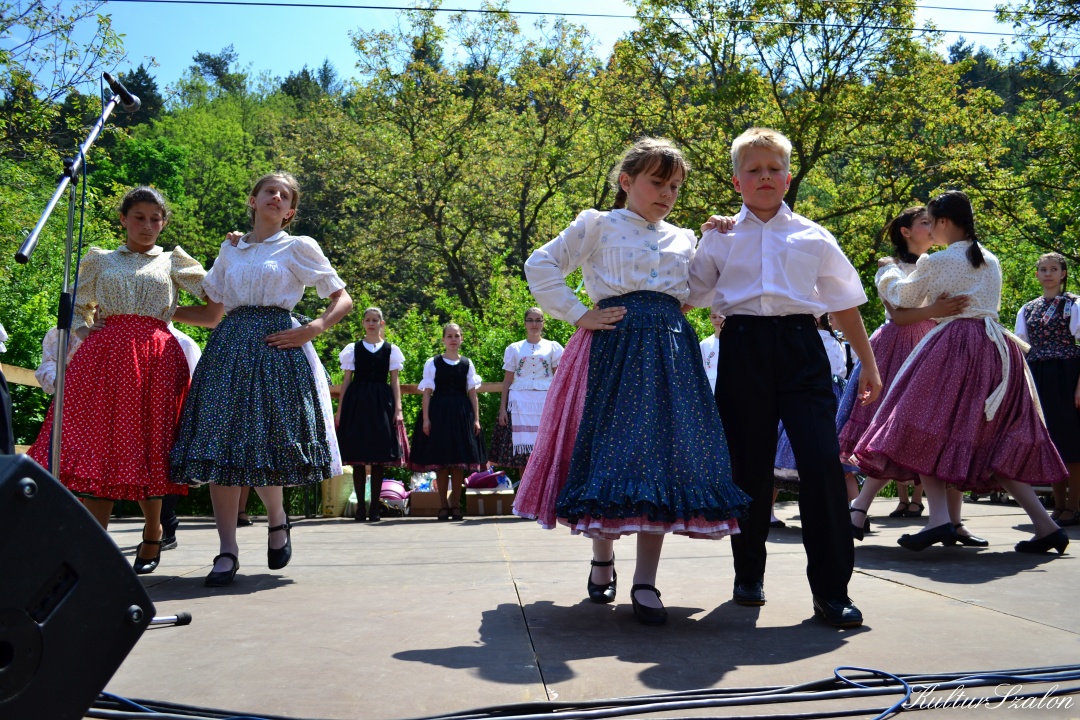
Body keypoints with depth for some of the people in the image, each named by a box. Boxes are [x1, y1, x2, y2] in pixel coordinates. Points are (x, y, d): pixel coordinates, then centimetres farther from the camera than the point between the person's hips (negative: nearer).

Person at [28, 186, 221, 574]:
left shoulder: (173, 262, 14)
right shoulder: (100, 261, 18)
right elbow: (75, 307, 20)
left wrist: (167, 310, 5)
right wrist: (83, 333, 4)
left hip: (155, 359, -1)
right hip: (104, 353, 1)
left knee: (148, 445, -1)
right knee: (99, 445, -8)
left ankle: (152, 533, 18)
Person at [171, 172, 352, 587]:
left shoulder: (300, 247, 7)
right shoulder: (230, 250, 19)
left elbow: (343, 300, 3)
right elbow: (210, 306, 27)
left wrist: (311, 331, -9)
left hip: (277, 347, -4)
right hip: (229, 346, 4)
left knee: (268, 439, -9)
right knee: (221, 442, -6)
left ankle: (277, 520, 21)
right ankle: (227, 550, -3)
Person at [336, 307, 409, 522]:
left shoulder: (391, 349, 9)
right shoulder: (353, 349, 9)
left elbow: (394, 381, 7)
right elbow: (347, 380, 9)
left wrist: (398, 409, -1)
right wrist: (340, 409, 4)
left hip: (381, 403, 0)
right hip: (357, 402, 0)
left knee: (380, 456, 0)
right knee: (357, 456, -1)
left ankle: (374, 506, 7)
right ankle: (360, 506, 6)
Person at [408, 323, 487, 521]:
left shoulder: (467, 364, 10)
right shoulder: (433, 363, 4)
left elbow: (472, 393, 9)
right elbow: (427, 393, 1)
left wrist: (476, 418, 2)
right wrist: (425, 418, -7)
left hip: (462, 414, 2)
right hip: (439, 412, -2)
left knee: (459, 461, 2)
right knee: (440, 461, 0)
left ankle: (456, 504, 11)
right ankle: (443, 505, 8)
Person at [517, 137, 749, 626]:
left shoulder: (682, 240, 21)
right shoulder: (597, 226, 8)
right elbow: (540, 266, 3)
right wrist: (578, 315, -4)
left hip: (670, 350, 3)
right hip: (612, 347, -3)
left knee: (664, 454, -5)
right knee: (608, 450, -2)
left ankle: (645, 582, -1)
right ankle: (602, 558, 21)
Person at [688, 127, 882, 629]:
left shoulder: (813, 238, 13)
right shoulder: (719, 238, 12)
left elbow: (845, 304, 16)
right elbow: (686, 297, 16)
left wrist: (868, 365, 15)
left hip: (800, 347, 0)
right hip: (743, 349, 0)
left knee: (822, 461, -11)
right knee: (749, 465, 5)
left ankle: (831, 590, -2)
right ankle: (749, 575, 24)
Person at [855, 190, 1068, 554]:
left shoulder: (936, 262, -2)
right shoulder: (991, 261, 16)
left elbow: (904, 297, 12)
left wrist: (888, 274, 32)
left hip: (954, 346, -7)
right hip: (997, 348, 7)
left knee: (928, 427, -5)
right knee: (998, 440, 10)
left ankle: (939, 517, -21)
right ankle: (1044, 525, 3)